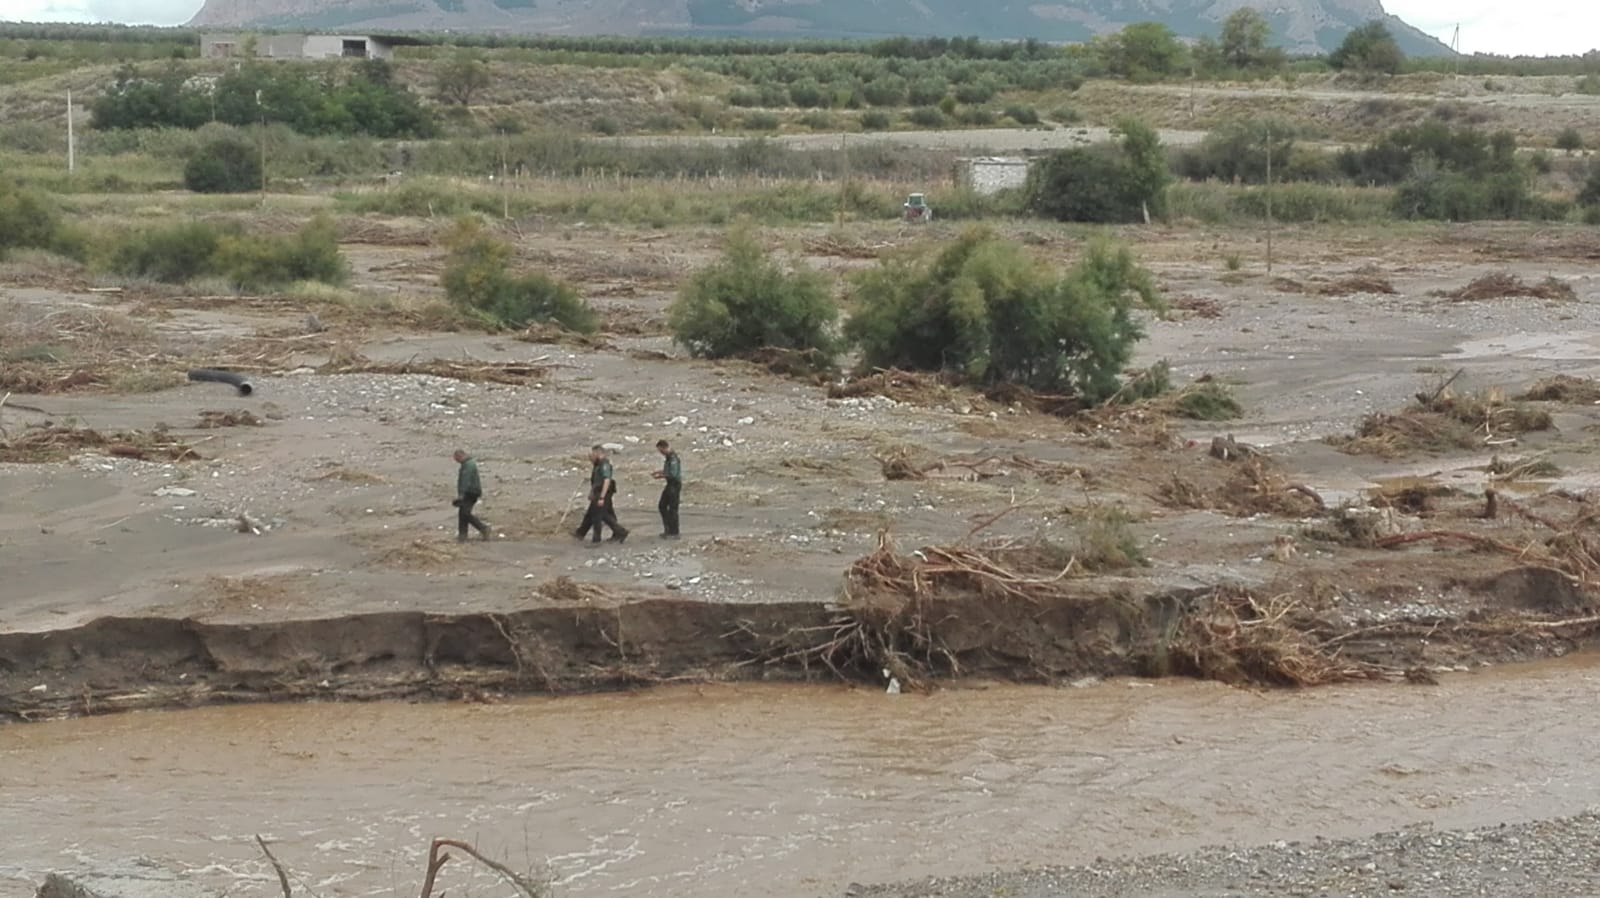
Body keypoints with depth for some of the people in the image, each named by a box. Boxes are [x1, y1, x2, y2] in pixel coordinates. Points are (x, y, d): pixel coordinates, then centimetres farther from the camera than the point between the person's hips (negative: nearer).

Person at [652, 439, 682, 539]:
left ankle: (674, 533, 5)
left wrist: (661, 476, -16)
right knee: (662, 506, 16)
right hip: (670, 485, 11)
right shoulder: (668, 457, 10)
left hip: (675, 485, -11)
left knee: (672, 509, -3)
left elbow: (672, 474, -26)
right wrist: (659, 472, 11)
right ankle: (668, 529, 23)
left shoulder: (673, 458, -21)